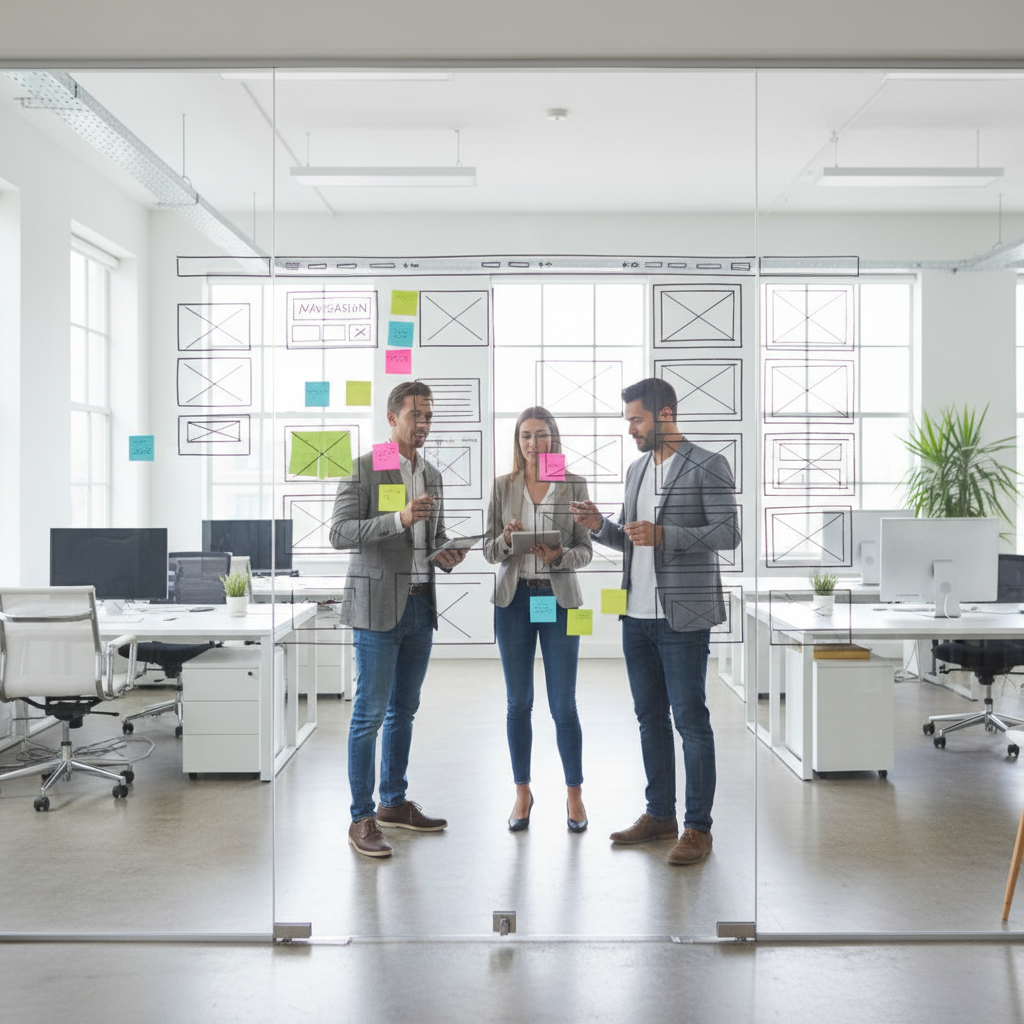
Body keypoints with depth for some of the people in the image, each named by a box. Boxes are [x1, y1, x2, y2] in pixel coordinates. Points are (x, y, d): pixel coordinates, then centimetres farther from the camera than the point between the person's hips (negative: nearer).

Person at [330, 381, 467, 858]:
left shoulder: (432, 475, 14)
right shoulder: (362, 469, -7)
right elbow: (340, 533, -15)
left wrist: (446, 555, 0)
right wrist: (399, 519, -26)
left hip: (420, 606, 7)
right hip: (378, 606, -7)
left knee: (404, 709, 14)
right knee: (370, 713, -4)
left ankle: (394, 802, 26)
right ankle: (362, 819, 3)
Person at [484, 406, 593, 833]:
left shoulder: (574, 485, 2)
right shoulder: (503, 486, 6)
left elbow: (585, 549, 1)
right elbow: (489, 550, 5)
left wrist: (560, 555, -19)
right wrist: (506, 540, -16)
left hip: (558, 597, -2)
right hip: (514, 598, 2)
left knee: (563, 705, 1)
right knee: (518, 703, 8)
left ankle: (574, 793, 16)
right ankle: (522, 792, 21)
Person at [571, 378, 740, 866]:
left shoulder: (708, 467, -6)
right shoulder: (636, 469, 16)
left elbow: (728, 534, -12)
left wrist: (664, 535, -22)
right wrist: (600, 526, 1)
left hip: (683, 617, -7)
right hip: (637, 615, 7)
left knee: (690, 720, -3)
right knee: (650, 717, 13)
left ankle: (698, 828, 6)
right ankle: (659, 814, 25)